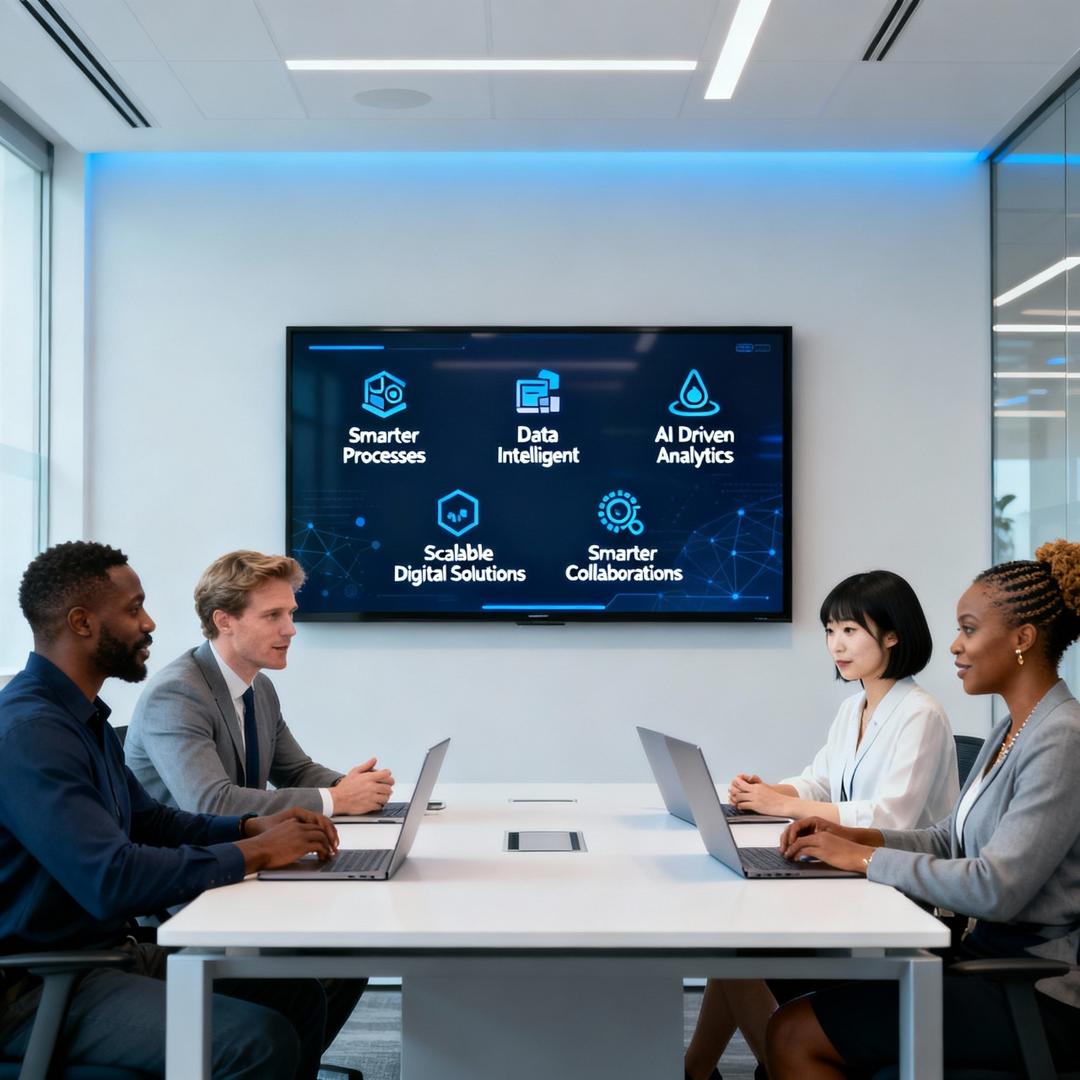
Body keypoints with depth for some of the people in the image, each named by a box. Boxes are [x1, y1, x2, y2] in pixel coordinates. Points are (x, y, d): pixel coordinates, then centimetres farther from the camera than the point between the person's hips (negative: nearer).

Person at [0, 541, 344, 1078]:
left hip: (117, 949, 10)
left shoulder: (84, 716, 11)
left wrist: (252, 826, 3)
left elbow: (149, 820, 20)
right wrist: (252, 854, -19)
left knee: (299, 993, 3)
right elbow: (112, 880, -30)